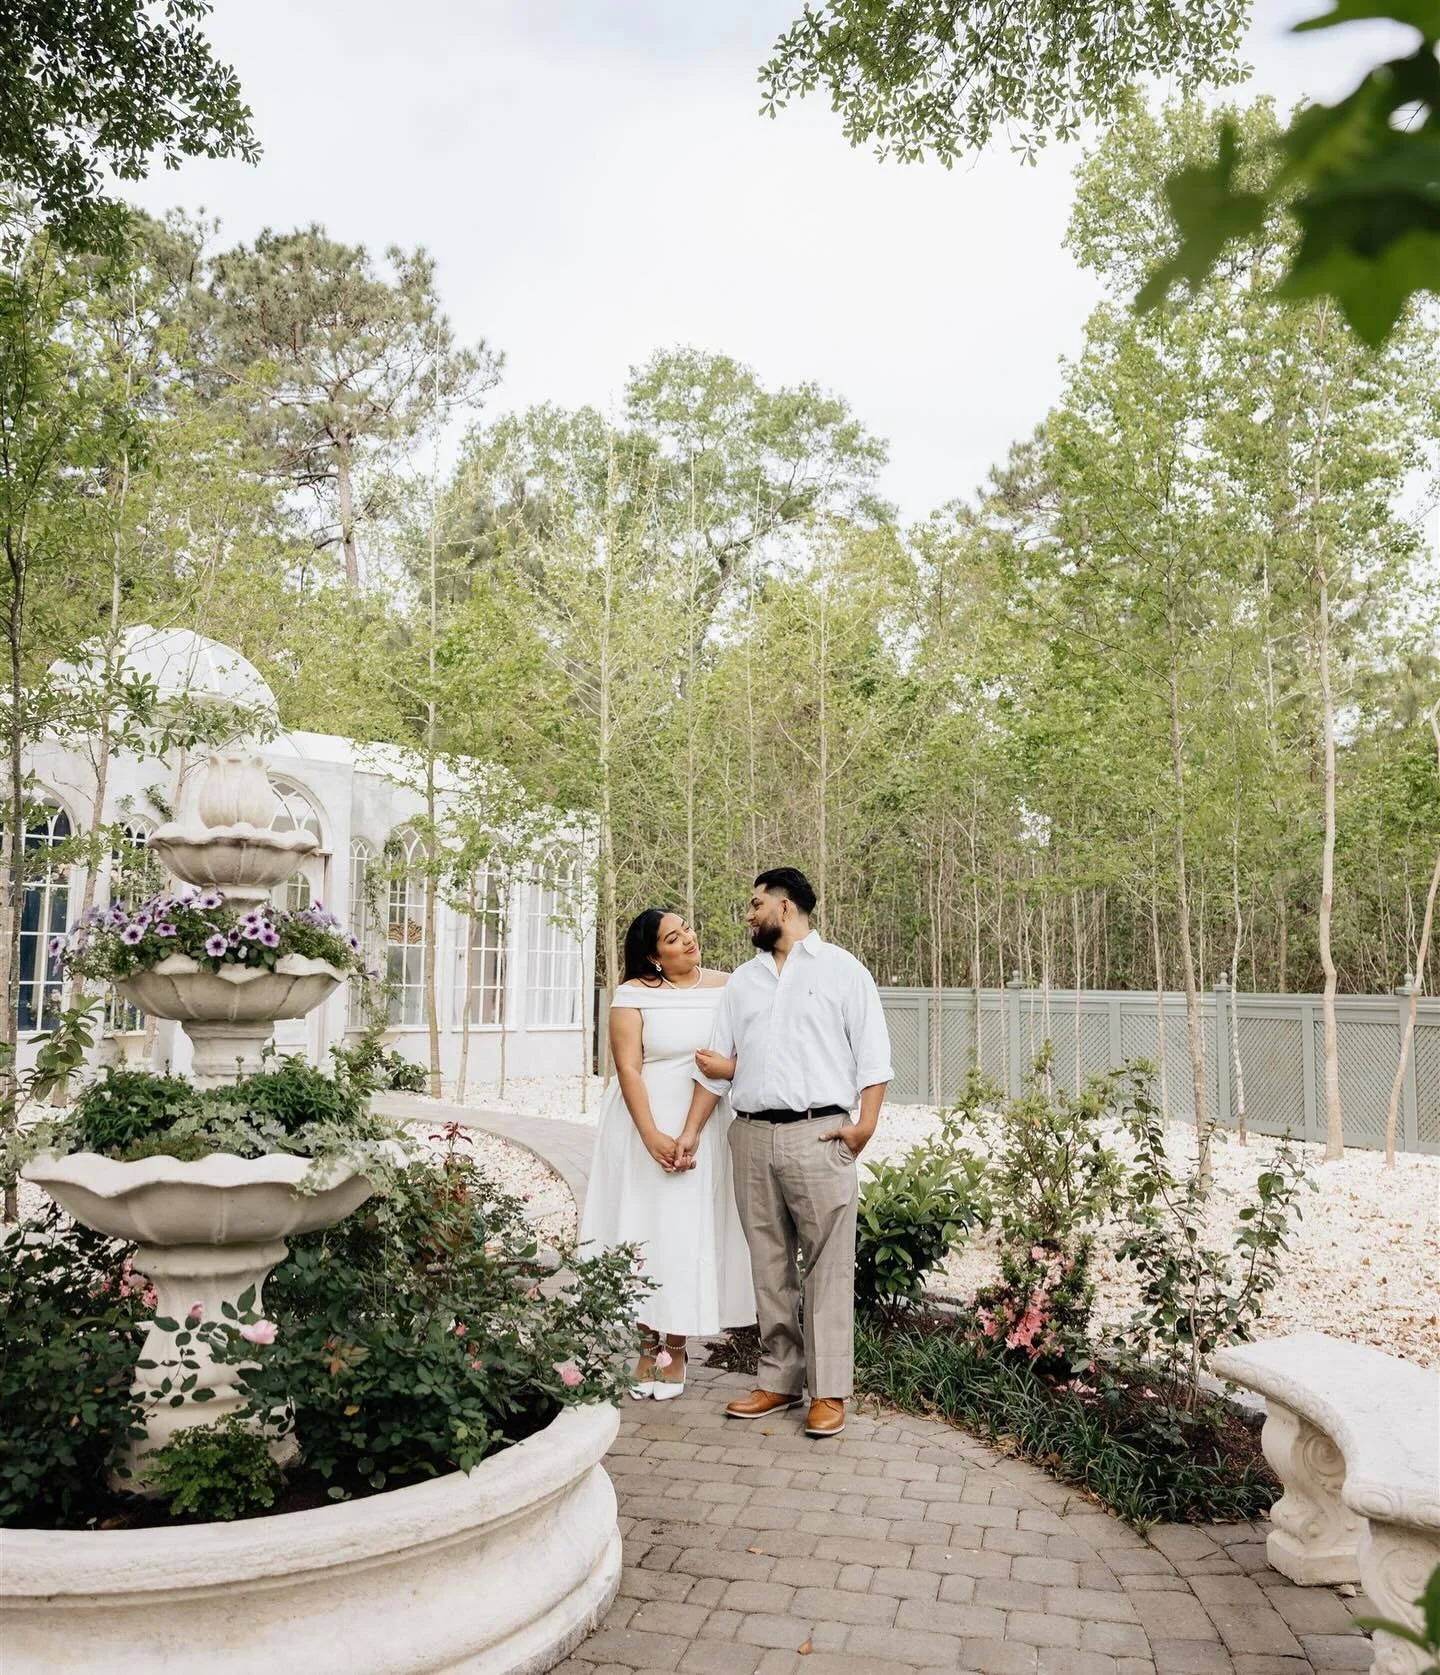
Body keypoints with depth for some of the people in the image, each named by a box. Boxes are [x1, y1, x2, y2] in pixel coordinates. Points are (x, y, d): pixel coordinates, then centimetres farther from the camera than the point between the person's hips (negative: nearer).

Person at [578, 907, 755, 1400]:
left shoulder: (726, 988, 3)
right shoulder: (632, 995, -5)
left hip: (706, 1130, 2)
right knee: (644, 1233, 4)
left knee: (691, 1234, 4)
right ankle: (646, 1348, 18)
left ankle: (676, 1352, 18)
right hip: (645, 1125, -1)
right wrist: (651, 1135, -17)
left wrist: (729, 1066, -21)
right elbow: (628, 1068, -10)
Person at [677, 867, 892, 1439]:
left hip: (818, 1134, -5)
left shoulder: (841, 969, 3)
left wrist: (866, 1124, -11)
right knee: (768, 1264, 9)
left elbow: (872, 1052, -2)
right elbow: (716, 1062, 17)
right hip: (751, 1135, 5)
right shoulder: (742, 981, 17)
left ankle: (829, 1391, 5)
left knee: (827, 1265, -2)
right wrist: (693, 1131, 10)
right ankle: (779, 1379, 18)